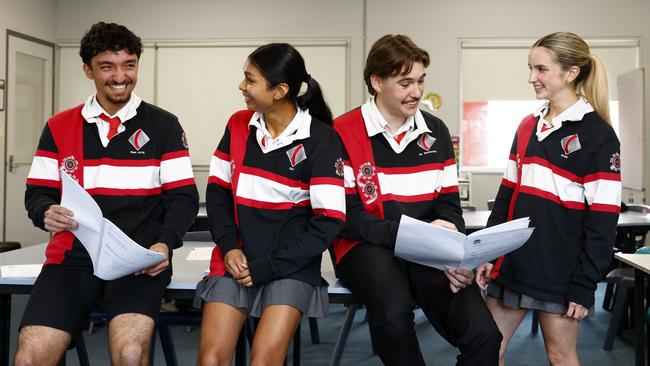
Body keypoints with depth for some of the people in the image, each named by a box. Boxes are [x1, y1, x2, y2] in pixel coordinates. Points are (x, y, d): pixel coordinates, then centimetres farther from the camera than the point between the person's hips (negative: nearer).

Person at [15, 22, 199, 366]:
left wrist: (165, 243, -14)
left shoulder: (163, 125, 7)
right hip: (74, 255, 2)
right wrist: (46, 213, -12)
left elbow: (183, 197, 4)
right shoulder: (58, 127, 13)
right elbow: (37, 193, 12)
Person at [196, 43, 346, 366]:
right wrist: (229, 247, -7)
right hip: (237, 260, 3)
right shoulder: (238, 125, 5)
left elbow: (328, 222, -12)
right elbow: (217, 190, 10)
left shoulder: (322, 140, -9)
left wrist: (265, 268, -13)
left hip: (291, 266, -3)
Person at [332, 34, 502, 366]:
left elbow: (450, 205, 10)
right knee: (394, 312, -37)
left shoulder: (435, 131, 11)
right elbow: (347, 217, -8)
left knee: (484, 335, -19)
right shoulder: (344, 133, -5)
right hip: (369, 248, -4)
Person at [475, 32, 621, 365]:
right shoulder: (527, 127, 11)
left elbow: (603, 221, -11)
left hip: (559, 271, -6)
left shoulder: (597, 134, -8)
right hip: (513, 263, 6)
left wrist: (584, 284, -14)